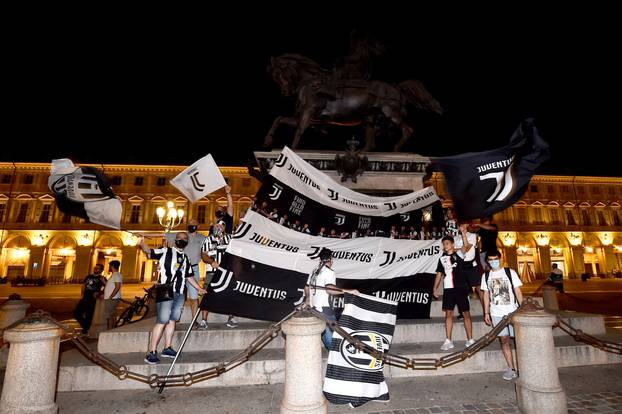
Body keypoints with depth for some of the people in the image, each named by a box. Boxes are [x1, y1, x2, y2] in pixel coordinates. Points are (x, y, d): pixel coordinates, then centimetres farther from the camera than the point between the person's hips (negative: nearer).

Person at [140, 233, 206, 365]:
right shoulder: (165, 251, 4)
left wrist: (199, 288, 26)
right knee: (162, 321, -10)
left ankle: (167, 348, 18)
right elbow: (149, 252, -10)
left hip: (179, 293, 6)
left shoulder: (185, 258, 21)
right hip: (165, 291, -6)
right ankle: (151, 353, -4)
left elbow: (189, 276, 27)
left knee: (172, 320, 8)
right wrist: (142, 244, -29)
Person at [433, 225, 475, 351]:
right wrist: (435, 288, 7)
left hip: (461, 288, -3)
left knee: (466, 314, 5)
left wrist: (463, 233, -31)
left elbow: (466, 246, -19)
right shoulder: (442, 258, 11)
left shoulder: (459, 254, 1)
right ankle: (448, 341, 9)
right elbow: (439, 274, 13)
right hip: (448, 289, 3)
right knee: (448, 314, 4)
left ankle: (470, 340, 17)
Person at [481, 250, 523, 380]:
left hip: (513, 311, -2)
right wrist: (486, 313, 9)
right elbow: (486, 295, 11)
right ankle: (511, 368, 13)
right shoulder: (486, 276, 7)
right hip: (496, 313, 2)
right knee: (504, 340, 4)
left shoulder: (510, 272, -2)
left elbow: (518, 291, 0)